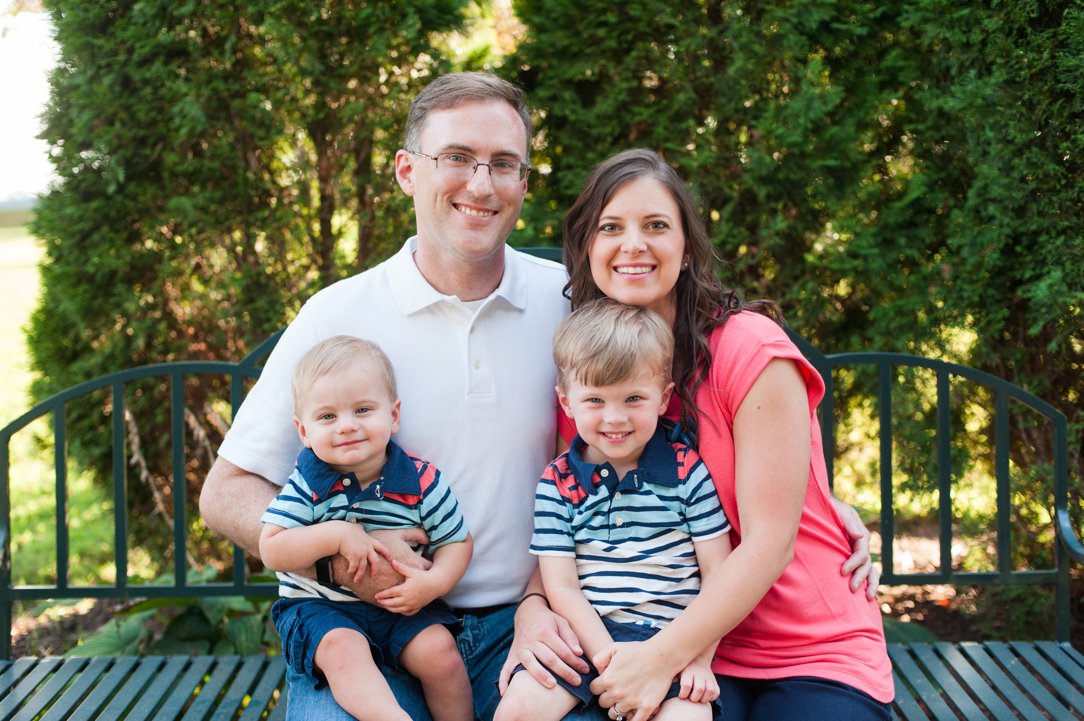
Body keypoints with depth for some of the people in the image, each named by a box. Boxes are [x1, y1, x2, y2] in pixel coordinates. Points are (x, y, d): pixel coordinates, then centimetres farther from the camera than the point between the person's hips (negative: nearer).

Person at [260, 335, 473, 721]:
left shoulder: (421, 480, -5)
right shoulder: (307, 483, -8)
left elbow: (456, 542, 2)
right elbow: (271, 551, -15)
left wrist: (434, 582, -18)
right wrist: (337, 535, -26)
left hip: (401, 605, 1)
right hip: (319, 606, -1)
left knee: (438, 651, -19)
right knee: (341, 648, -30)